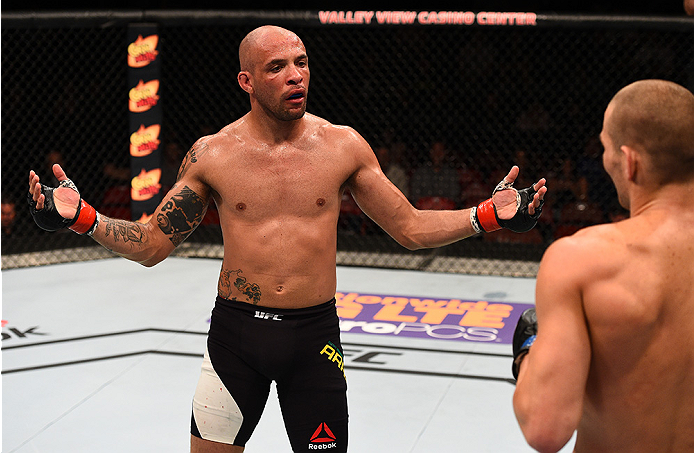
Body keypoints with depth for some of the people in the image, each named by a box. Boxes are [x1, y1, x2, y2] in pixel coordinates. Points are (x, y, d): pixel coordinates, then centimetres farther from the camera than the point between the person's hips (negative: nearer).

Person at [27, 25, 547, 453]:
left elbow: (411, 228, 4)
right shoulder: (212, 154, -3)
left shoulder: (342, 145, -2)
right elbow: (151, 245, 2)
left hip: (315, 334, 0)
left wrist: (487, 215, -9)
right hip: (236, 329, 0)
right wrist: (82, 217, -13)